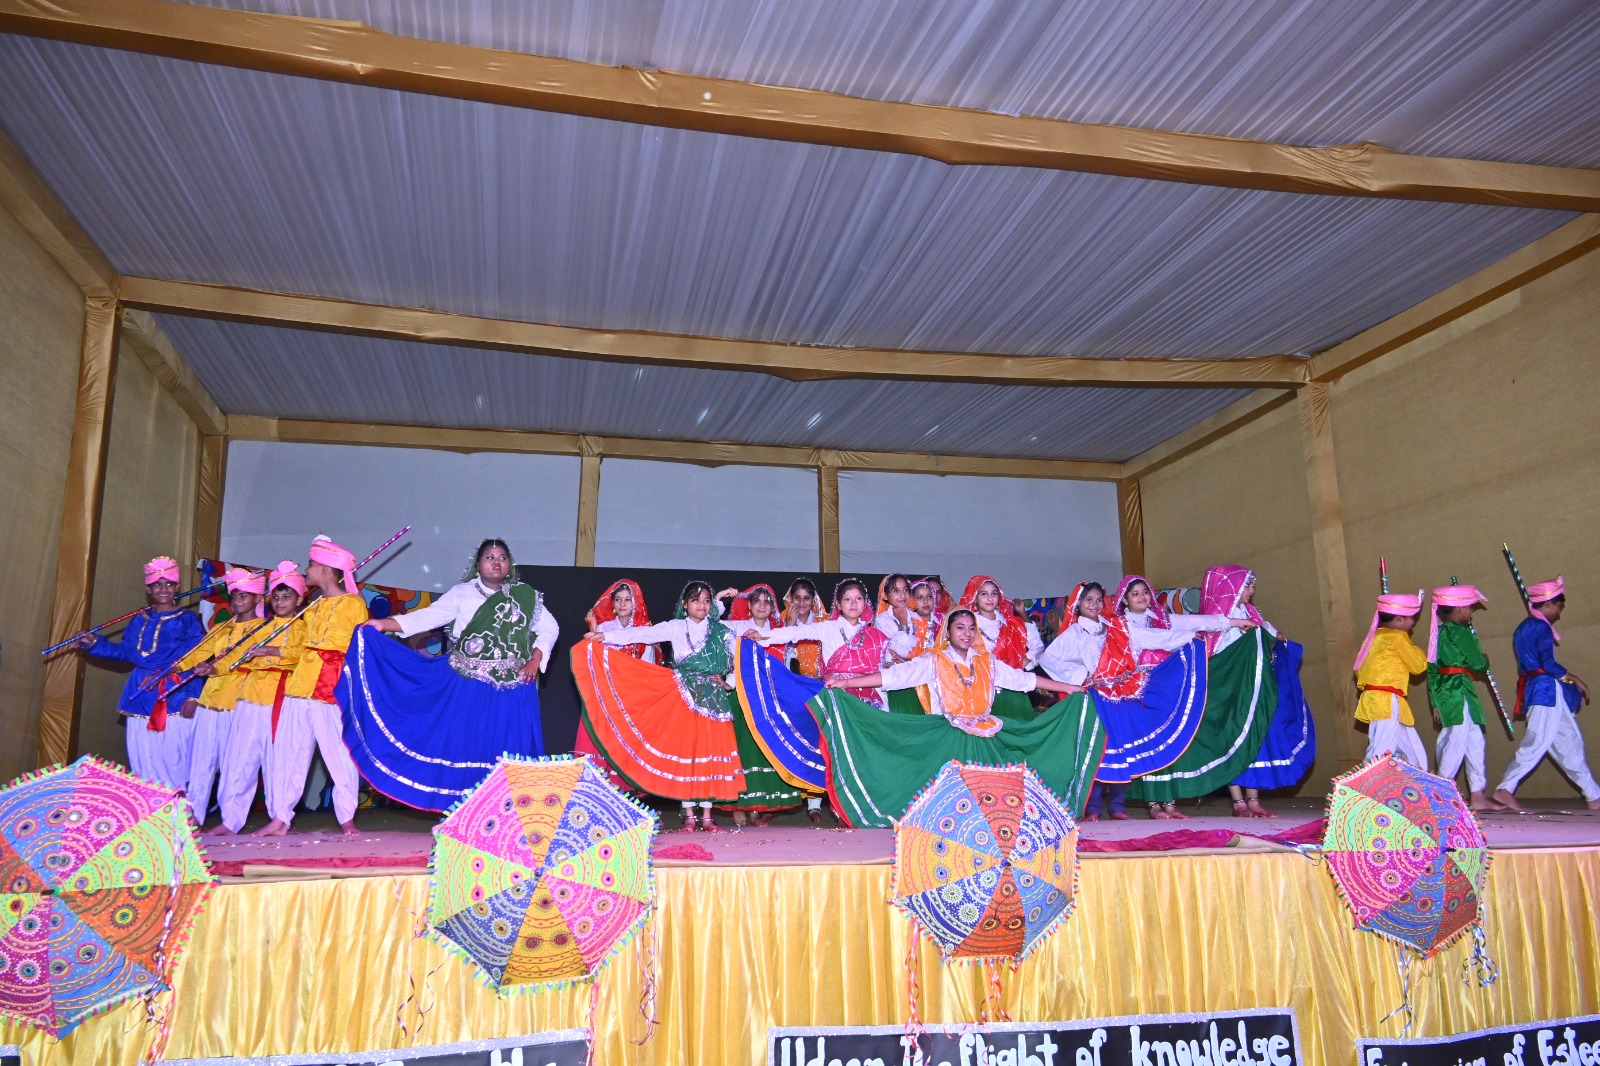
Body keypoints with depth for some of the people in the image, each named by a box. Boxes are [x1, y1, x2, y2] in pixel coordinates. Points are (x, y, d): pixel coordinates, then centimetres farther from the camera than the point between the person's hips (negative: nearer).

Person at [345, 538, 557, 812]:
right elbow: (428, 616, -4)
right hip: (469, 686, 0)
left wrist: (535, 659, -5)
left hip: (514, 687, 0)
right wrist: (384, 624, -16)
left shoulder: (525, 596, 8)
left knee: (509, 750, -1)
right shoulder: (461, 593, 5)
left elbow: (549, 627, 9)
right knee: (467, 746, 0)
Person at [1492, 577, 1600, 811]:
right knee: (1537, 743, -10)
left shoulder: (1525, 627, 18)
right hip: (1547, 690, -10)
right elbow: (1548, 663, -18)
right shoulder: (1540, 627, -11)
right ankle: (1505, 790, -11)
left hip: (1535, 689, 10)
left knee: (1569, 742, 14)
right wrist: (1574, 679, -5)